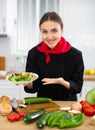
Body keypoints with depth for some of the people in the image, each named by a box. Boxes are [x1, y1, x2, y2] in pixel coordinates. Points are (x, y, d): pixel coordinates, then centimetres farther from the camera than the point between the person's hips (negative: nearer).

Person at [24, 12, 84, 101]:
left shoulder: (75, 55, -12)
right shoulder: (33, 53, -8)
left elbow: (77, 87, -6)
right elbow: (33, 87, -5)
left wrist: (62, 82, -24)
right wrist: (27, 82, -26)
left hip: (67, 103, -2)